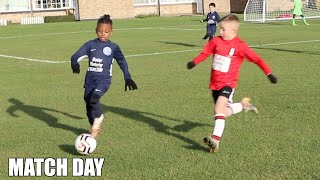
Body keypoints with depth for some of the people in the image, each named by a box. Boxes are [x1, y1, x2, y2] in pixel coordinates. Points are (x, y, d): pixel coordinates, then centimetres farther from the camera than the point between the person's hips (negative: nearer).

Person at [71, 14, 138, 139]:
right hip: (90, 78, 3)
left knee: (94, 98, -28)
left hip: (104, 79, -3)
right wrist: (75, 63, -22)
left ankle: (99, 117, 1)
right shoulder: (90, 44, 4)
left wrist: (127, 78, 6)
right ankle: (94, 127, 23)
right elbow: (76, 56, 1)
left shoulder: (113, 47, 2)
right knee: (88, 102, 1)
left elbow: (122, 62, 10)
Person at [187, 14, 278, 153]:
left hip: (228, 83, -6)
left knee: (219, 107, -27)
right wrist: (194, 62, 1)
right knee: (223, 112, 15)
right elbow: (206, 52, 15)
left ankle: (216, 139, -31)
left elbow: (256, 59, -10)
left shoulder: (240, 46, -11)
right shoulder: (216, 41, 2)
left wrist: (269, 73, -14)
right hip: (214, 83, 6)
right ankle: (243, 105, 41)